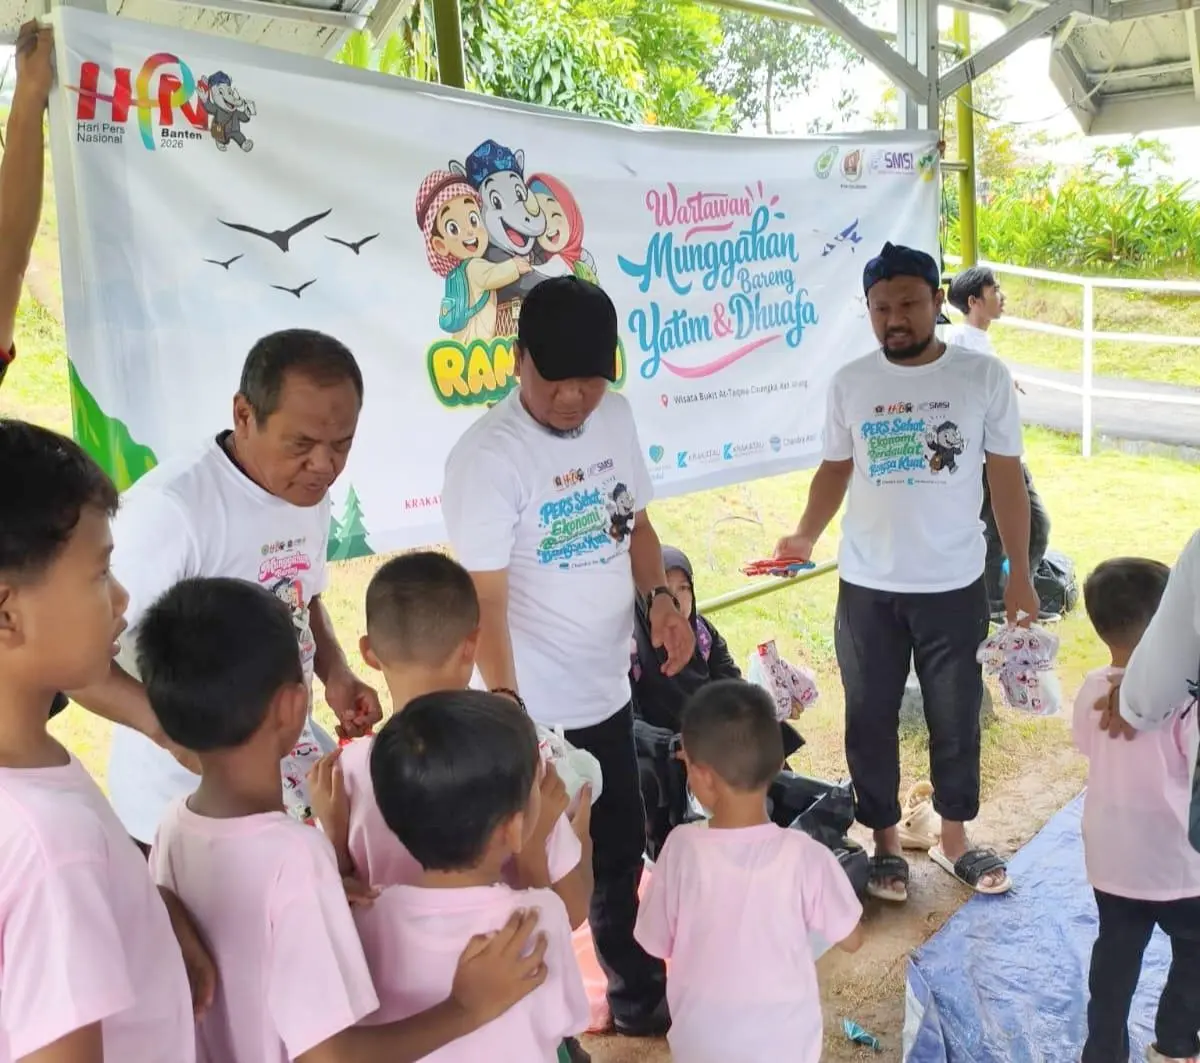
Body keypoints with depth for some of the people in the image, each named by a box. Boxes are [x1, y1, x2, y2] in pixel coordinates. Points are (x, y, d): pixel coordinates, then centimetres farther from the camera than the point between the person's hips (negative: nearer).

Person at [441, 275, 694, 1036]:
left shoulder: (615, 417, -1)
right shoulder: (488, 456, -22)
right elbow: (484, 601, -22)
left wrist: (661, 596, -6)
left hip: (607, 690, 7)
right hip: (537, 709, -7)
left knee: (622, 851, 24)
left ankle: (637, 989, 47)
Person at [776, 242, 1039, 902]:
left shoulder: (984, 377, -5)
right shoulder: (849, 383, -2)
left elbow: (1007, 478, 0)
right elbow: (835, 469, 6)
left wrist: (1020, 572, -1)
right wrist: (806, 536, -10)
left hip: (954, 586, -1)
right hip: (866, 588, 1)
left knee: (955, 719, 14)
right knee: (870, 720, 11)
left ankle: (954, 839, 34)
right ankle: (885, 842, 30)